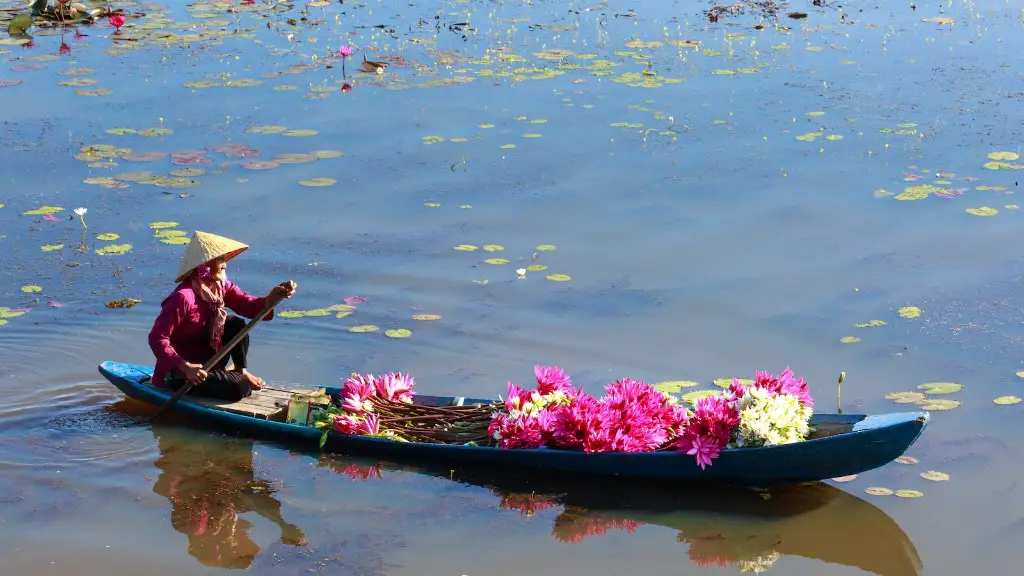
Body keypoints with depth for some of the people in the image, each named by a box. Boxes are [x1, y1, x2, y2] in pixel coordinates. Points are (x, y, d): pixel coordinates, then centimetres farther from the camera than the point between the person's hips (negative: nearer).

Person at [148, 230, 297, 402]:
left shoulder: (221, 287, -2)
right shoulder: (183, 298, -27)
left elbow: (250, 306, -12)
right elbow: (157, 338, -29)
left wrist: (274, 295, -33)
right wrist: (185, 367, -39)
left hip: (207, 361, 8)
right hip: (180, 374, -8)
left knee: (236, 325, -10)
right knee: (240, 388, -23)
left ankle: (241, 371, 5)